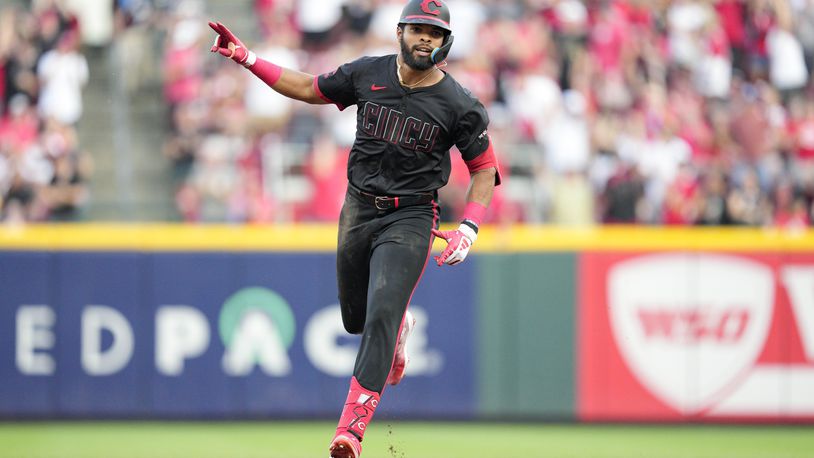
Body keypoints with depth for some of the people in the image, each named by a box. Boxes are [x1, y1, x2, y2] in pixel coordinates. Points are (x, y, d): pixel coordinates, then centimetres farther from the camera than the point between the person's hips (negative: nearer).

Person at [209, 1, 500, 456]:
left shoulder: (459, 105, -10)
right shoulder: (368, 74, -1)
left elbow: (485, 168, -2)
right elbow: (310, 88, 13)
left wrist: (468, 229, -15)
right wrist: (246, 57, 5)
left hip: (411, 218, -4)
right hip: (358, 210, 4)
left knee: (380, 317, -20)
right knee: (356, 318, 15)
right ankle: (400, 327, 52)